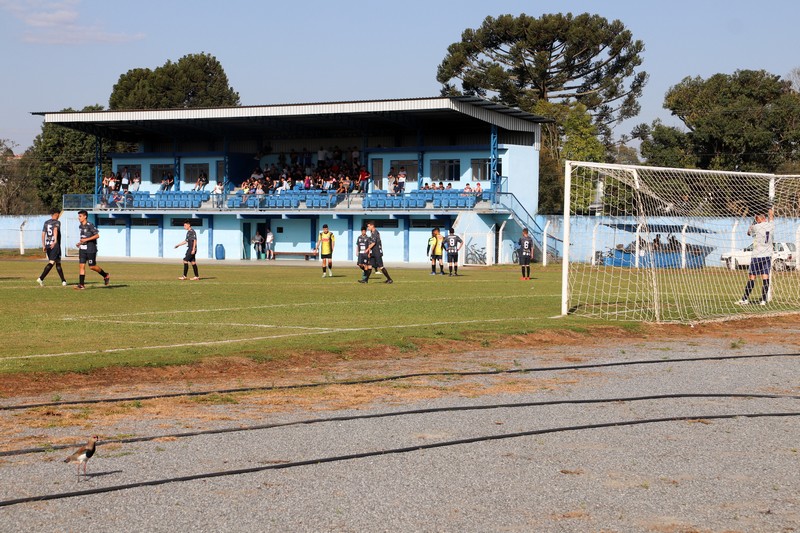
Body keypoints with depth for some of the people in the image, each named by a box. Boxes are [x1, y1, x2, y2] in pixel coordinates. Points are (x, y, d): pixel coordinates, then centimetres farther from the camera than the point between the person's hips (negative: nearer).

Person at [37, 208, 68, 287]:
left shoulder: (46, 222, 14)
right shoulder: (57, 222, -4)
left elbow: (43, 234, 11)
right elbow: (55, 230, -24)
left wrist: (43, 245, 14)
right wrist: (55, 241, -37)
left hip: (47, 245, 7)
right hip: (55, 245, -7)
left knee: (58, 263, 14)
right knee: (51, 263, -10)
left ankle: (63, 281, 17)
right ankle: (41, 278, -24)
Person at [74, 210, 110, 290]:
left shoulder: (90, 225, -12)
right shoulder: (80, 226, 12)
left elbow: (97, 235, -15)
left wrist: (86, 239, -20)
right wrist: (80, 243, 12)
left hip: (91, 249, -7)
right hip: (82, 249, 7)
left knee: (92, 266, -2)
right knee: (81, 265, -3)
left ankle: (105, 275, 21)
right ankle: (81, 284, -3)